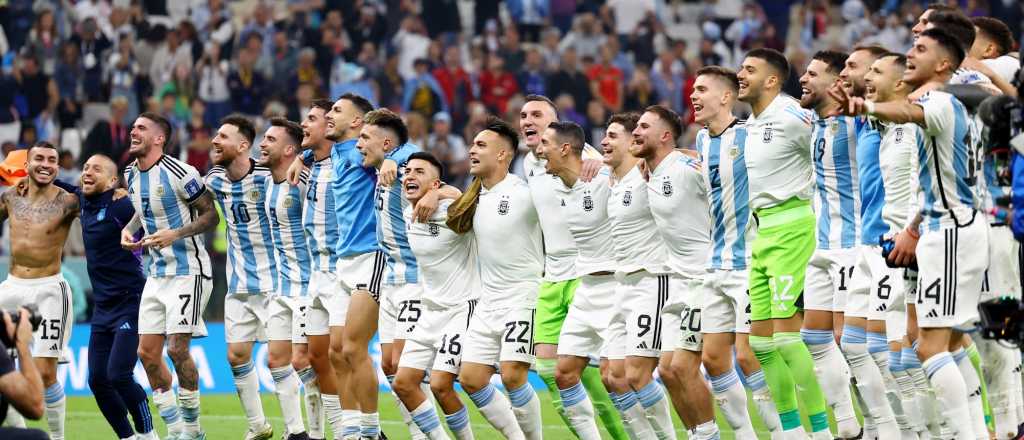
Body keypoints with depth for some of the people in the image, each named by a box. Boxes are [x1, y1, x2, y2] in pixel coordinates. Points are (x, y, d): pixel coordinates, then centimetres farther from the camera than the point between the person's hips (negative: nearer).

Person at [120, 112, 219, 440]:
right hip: (156, 273, 8)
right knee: (147, 352, 2)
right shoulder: (131, 174, 7)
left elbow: (210, 215, -11)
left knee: (178, 350, -13)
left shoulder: (179, 173, -16)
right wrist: (129, 229, 5)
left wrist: (175, 234, -23)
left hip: (188, 270, -8)